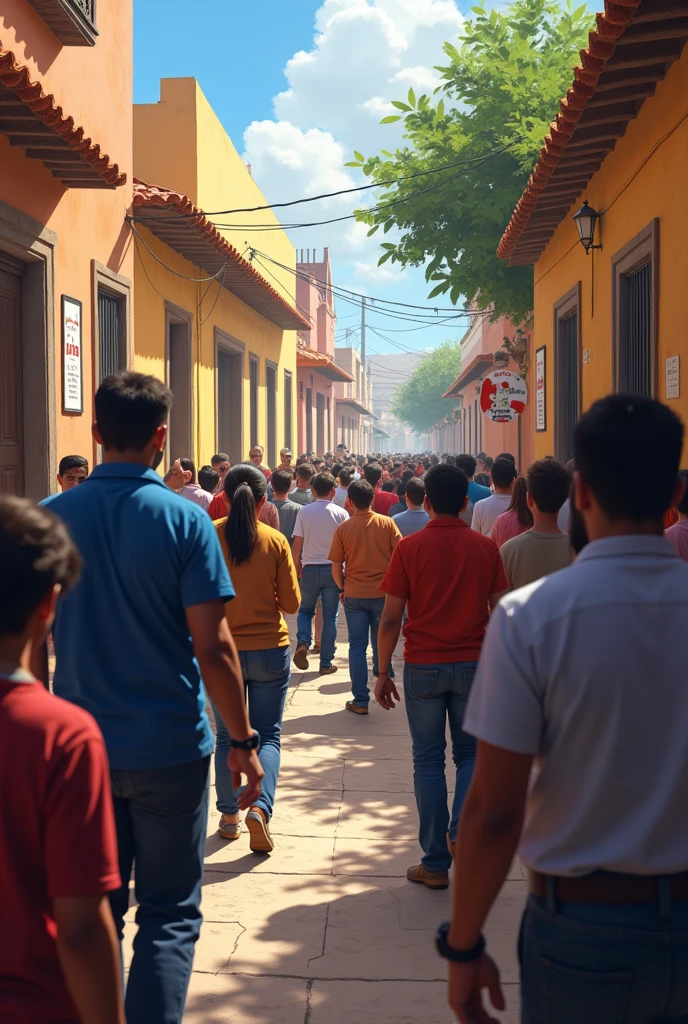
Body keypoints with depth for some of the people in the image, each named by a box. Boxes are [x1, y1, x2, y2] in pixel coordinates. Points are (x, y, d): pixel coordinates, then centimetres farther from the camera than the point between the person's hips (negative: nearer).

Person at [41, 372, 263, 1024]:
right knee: (169, 914, 9)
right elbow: (212, 646, -13)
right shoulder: (185, 521, -11)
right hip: (168, 747, -3)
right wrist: (243, 740, -3)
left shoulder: (49, 518, -2)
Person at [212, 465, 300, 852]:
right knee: (268, 735, 8)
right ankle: (260, 808, -11)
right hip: (270, 650, -1)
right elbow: (291, 603, -5)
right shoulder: (276, 541, -8)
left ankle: (229, 816, 19)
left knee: (227, 737, 15)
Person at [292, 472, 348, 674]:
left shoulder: (304, 511, -3)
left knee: (305, 610, 19)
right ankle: (326, 663, 10)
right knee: (330, 616, 8)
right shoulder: (341, 514, -5)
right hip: (332, 568, -1)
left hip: (310, 568, 1)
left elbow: (297, 543, -3)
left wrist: (297, 565, 10)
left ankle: (303, 643, -7)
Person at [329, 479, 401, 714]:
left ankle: (361, 701, 4)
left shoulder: (343, 529, -5)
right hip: (383, 593, 1)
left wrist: (343, 588, 14)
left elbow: (336, 567, -2)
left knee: (357, 646, 5)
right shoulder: (387, 523, -4)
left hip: (355, 595, -1)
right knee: (380, 642, 17)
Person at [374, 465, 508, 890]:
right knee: (470, 753, 16)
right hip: (474, 665, 1)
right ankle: (462, 828, -7)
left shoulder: (410, 548, -6)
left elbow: (391, 618, -6)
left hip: (423, 667, -1)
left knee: (429, 760, 8)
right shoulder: (486, 547, -1)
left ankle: (436, 864, 12)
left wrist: (383, 672, 3)